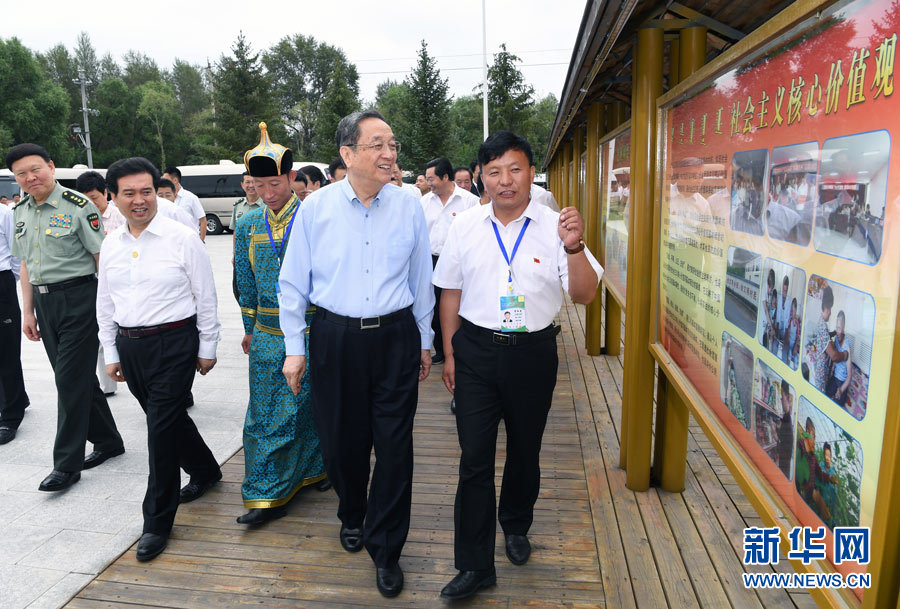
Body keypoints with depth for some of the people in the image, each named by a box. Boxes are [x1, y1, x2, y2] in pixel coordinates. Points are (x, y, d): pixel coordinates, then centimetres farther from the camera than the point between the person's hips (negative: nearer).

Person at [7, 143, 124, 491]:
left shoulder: (78, 206, -10)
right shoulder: (20, 213, 11)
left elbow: (102, 258, -11)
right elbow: (26, 265, 16)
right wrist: (28, 312, 14)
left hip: (79, 299, -7)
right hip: (44, 302, 7)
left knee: (71, 379, -5)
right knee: (78, 376, 13)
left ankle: (67, 464, 4)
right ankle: (108, 441, 27)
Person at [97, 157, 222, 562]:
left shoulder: (183, 238, -8)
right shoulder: (111, 246, 7)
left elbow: (205, 297, -5)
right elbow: (105, 303, 15)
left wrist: (207, 348, -3)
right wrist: (111, 353, 13)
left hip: (173, 343, -6)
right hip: (129, 345, 6)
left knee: (162, 427, -3)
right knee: (169, 418, 17)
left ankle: (157, 521, 12)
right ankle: (205, 470, 43)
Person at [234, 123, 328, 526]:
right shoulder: (248, 226, 7)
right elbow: (246, 283, 15)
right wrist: (250, 329, 16)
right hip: (267, 333, 4)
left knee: (303, 407, 6)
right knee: (264, 411, 5)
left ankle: (313, 469, 29)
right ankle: (267, 494, 17)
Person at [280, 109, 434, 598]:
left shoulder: (409, 207, 0)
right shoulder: (316, 207, -2)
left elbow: (421, 280, 7)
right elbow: (294, 282, 3)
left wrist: (424, 342, 11)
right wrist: (294, 347, 1)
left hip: (395, 337, 0)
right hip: (334, 336, 1)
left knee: (394, 446, 3)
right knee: (340, 439, 13)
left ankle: (385, 549, 23)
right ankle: (352, 515, 45)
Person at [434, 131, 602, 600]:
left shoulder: (553, 226, -6)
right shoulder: (465, 226, 0)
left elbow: (584, 295, -10)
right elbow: (451, 293, 7)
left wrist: (573, 247, -27)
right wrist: (449, 353, 7)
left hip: (532, 352, 0)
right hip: (476, 350, 1)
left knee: (525, 450, 17)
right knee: (475, 458, 2)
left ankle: (516, 526, 45)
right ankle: (475, 566, 16)